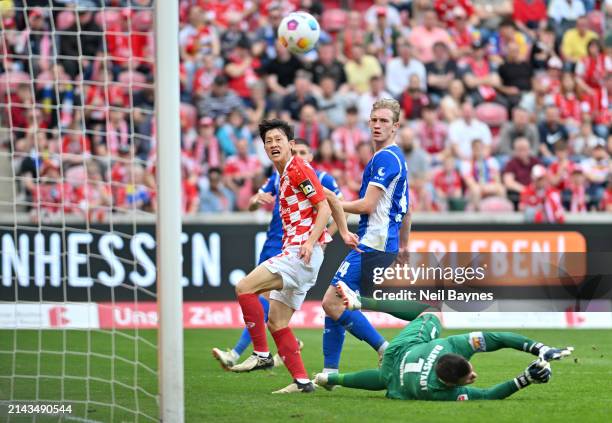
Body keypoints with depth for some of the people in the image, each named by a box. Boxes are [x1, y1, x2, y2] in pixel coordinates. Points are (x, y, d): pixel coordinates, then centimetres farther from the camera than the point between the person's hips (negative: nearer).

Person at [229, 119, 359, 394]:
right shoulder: (283, 175, 19)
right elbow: (332, 198, 23)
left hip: (302, 251, -10)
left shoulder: (298, 169, -9)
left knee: (245, 287, -17)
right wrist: (344, 232, 22)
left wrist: (310, 242, -23)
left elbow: (324, 207, -13)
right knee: (276, 322, 7)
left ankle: (262, 354, -13)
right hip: (292, 252, 10)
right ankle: (301, 380, 7)